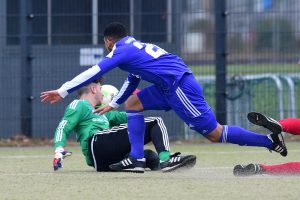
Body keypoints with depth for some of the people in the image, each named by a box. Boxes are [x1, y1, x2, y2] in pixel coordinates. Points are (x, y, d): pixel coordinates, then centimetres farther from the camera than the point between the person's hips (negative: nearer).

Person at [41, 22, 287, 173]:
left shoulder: (122, 51, -5)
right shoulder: (135, 47, 23)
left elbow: (93, 73, -10)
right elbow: (132, 82, 36)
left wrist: (62, 92, -8)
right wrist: (113, 105, 43)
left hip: (181, 87, -9)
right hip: (170, 87, 9)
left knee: (214, 133, -7)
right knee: (133, 102, 11)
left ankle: (269, 140, -6)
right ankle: (137, 157, 2)